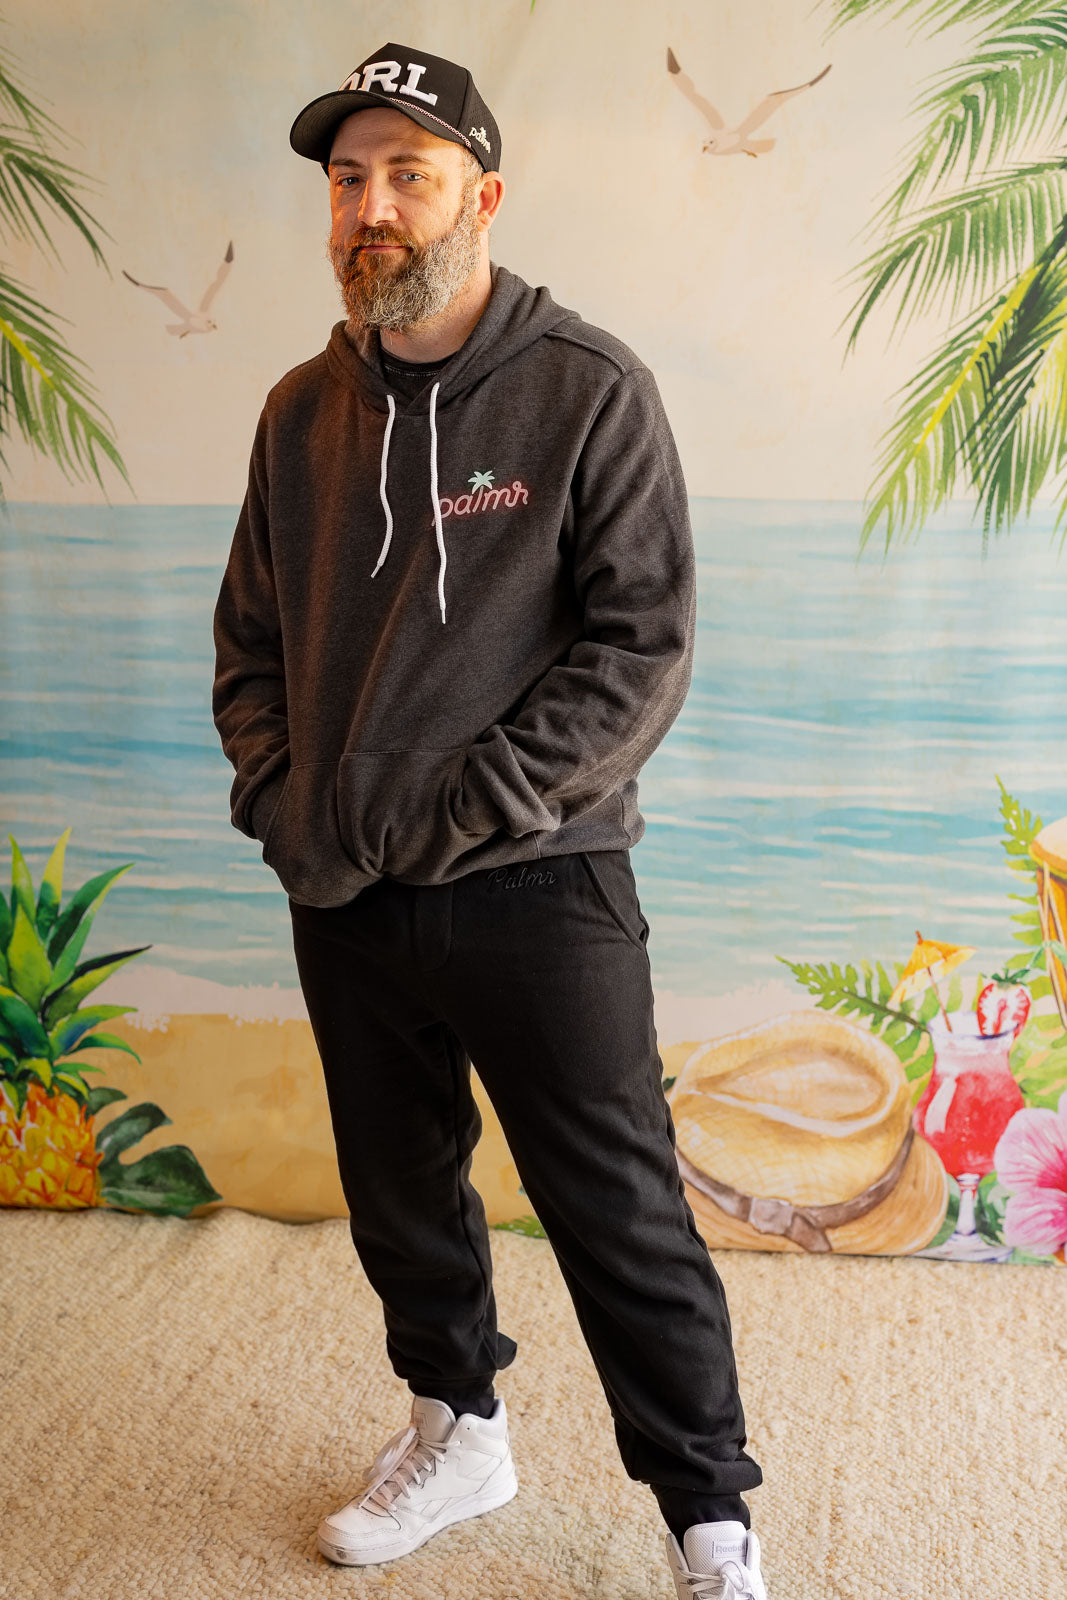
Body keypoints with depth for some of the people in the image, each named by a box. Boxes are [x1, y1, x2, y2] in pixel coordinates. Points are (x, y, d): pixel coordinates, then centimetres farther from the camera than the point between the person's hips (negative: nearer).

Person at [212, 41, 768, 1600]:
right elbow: (251, 636, 14)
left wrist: (444, 818, -18)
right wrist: (281, 799, -3)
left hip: (539, 896, -5)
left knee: (624, 1224, 3)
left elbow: (642, 653, -13)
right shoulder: (302, 412, 8)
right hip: (340, 905, 5)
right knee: (400, 1199, 20)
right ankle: (458, 1432, 45)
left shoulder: (590, 392, -8)